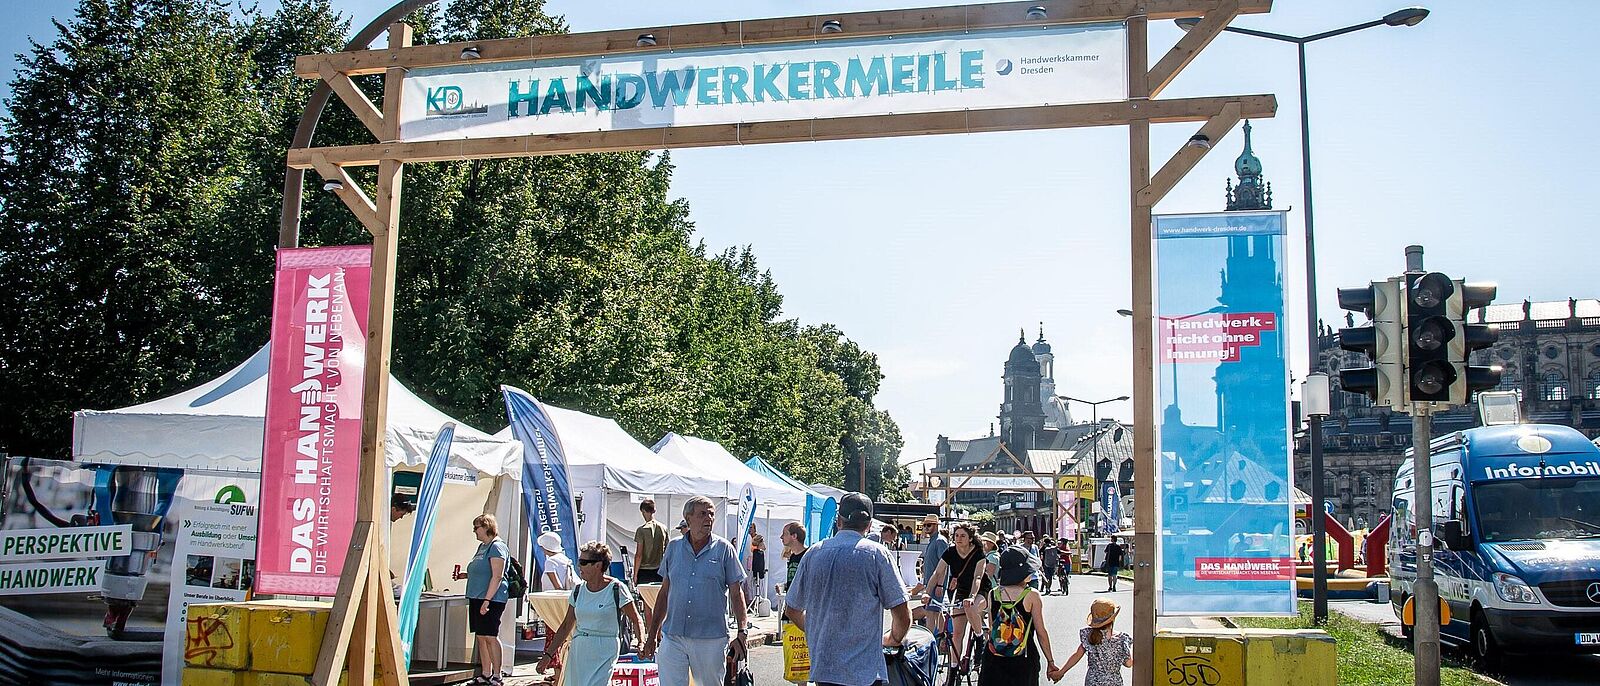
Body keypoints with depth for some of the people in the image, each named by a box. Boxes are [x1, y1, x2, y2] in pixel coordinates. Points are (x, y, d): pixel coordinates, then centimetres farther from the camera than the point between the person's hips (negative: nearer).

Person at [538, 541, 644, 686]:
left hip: (605, 651, -6)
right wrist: (548, 654, 11)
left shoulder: (616, 589, -6)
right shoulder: (579, 590, 9)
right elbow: (566, 626, 14)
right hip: (578, 650, 6)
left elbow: (635, 620, -2)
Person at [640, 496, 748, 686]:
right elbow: (665, 593, 14)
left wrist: (742, 632, -8)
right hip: (672, 637, 2)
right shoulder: (673, 547, 9)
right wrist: (652, 634, 13)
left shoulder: (724, 549, 1)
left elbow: (736, 593, 2)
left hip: (711, 639, -2)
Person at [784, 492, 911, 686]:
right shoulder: (876, 554, -5)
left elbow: (792, 610, 15)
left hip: (822, 668, 4)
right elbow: (903, 616, -6)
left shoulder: (814, 554, 6)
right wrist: (891, 639, 14)